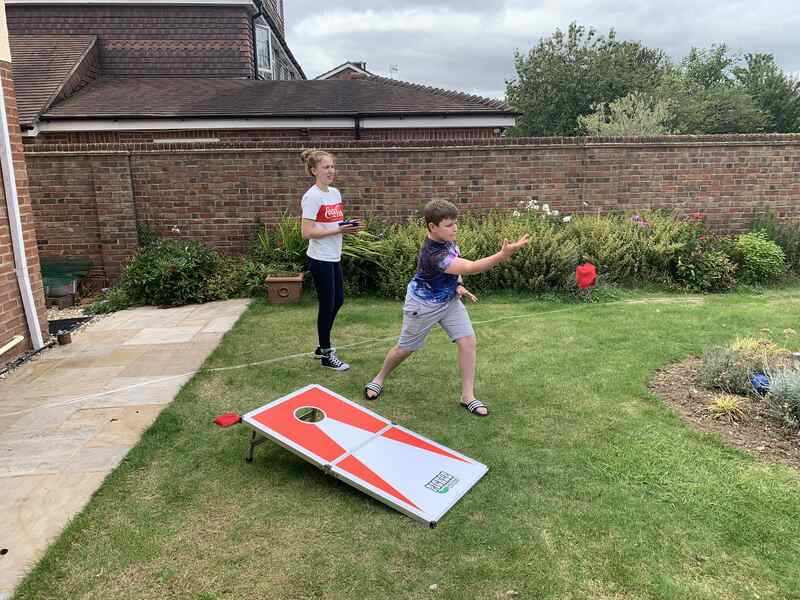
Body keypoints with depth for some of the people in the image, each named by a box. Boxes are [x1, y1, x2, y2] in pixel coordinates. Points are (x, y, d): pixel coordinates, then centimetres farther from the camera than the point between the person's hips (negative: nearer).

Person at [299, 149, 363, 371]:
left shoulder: (335, 192, 9)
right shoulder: (312, 197, -16)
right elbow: (307, 232, -21)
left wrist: (349, 227, -3)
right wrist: (338, 230, -23)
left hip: (334, 257, 8)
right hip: (320, 259, -8)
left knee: (338, 300, 17)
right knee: (328, 305, 2)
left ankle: (323, 346, 33)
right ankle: (326, 354, 18)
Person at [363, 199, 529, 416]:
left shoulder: (448, 239, -11)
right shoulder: (432, 254, -36)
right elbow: (471, 268, -43)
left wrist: (458, 286, -4)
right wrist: (503, 254, -51)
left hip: (449, 300, 7)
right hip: (423, 305, -7)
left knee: (468, 342, -6)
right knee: (405, 348, 10)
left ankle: (468, 396, 4)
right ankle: (380, 378, 38)